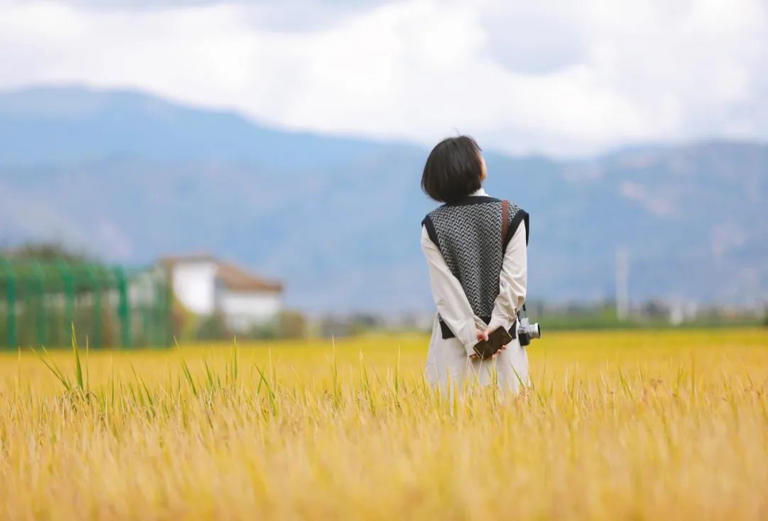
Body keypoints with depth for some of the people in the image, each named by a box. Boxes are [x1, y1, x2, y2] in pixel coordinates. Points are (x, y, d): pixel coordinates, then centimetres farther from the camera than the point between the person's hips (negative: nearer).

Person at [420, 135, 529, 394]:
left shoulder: (433, 225, -2)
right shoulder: (510, 216, -4)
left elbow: (445, 289, -7)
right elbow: (514, 282, -10)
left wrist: (470, 335, -7)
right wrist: (495, 326, -8)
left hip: (452, 341, 1)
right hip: (503, 338, -1)